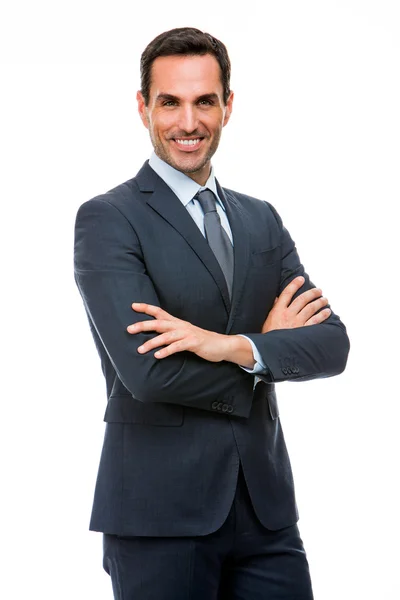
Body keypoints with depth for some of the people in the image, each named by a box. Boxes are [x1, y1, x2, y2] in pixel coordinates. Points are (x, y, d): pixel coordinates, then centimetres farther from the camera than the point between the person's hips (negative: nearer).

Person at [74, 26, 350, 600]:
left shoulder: (262, 220, 12)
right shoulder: (107, 219, -6)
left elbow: (332, 343, 1)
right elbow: (146, 371, -18)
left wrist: (238, 347, -18)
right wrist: (270, 342, -6)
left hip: (265, 505, 5)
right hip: (160, 510, -5)